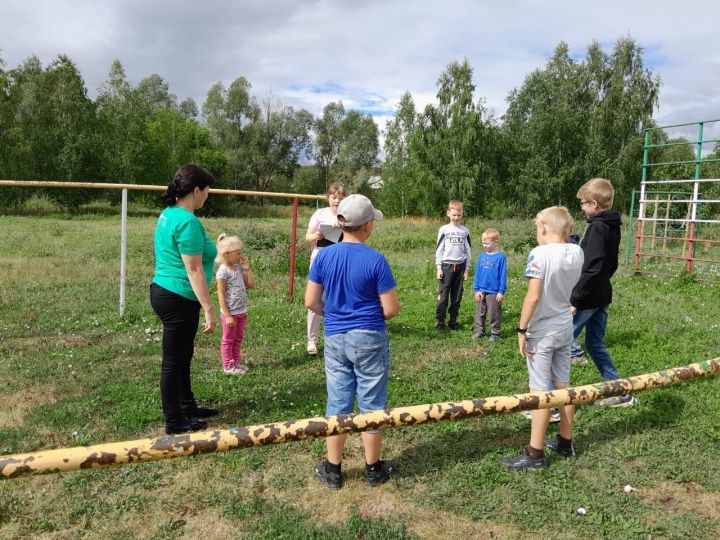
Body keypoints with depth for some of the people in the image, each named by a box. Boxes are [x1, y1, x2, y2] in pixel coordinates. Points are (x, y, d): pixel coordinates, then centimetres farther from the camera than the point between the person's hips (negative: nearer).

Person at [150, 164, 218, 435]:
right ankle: (174, 421, 17)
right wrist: (209, 310, -20)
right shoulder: (188, 222, -21)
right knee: (174, 361, 3)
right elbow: (194, 271, -23)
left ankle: (187, 406, 36)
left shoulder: (168, 214, 10)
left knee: (182, 357, 21)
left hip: (164, 291, 10)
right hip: (178, 299, -10)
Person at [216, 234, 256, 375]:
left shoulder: (239, 267, 4)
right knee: (228, 340, 8)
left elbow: (251, 285, 7)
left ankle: (236, 362, 31)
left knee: (238, 339, 18)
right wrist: (227, 315, -19)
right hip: (231, 313, -7)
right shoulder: (223, 271, -18)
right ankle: (228, 366, 19)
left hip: (241, 311, 7)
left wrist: (247, 268, -3)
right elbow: (221, 295, -18)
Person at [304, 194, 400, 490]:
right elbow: (391, 309, -12)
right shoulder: (375, 260, -14)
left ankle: (333, 470, 23)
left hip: (335, 338, 3)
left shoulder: (324, 256, -4)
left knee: (337, 403, 12)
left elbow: (311, 302, -1)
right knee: (371, 403, 10)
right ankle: (373, 468, 24)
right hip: (370, 339, -3)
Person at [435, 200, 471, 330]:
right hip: (446, 265, -2)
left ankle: (453, 320, 15)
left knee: (457, 296, 6)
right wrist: (439, 267, -6)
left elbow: (467, 250, 10)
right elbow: (439, 249, 0)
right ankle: (440, 320, 4)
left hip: (460, 266, 3)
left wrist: (467, 269, 6)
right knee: (443, 295, -2)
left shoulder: (465, 231, 7)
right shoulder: (444, 229, -1)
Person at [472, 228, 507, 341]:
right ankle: (479, 331, 22)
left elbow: (503, 275, -6)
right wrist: (476, 289, 3)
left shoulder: (501, 257, -8)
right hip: (481, 291, 4)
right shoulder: (481, 256, 4)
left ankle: (495, 333, 19)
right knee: (480, 313, 11)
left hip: (494, 292, -4)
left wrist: (501, 291, -7)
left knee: (494, 314, 6)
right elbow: (477, 274, 7)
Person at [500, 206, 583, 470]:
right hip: (565, 327, 7)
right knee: (563, 385, 17)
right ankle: (565, 442, 30)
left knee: (541, 391, -3)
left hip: (542, 331, -7)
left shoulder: (540, 253, -19)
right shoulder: (576, 252, 0)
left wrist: (522, 330, -14)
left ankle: (535, 454, 5)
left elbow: (533, 296, -23)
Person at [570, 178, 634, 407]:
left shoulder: (597, 227, -18)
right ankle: (618, 391, 24)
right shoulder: (612, 227, 11)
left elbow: (591, 268, -25)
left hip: (588, 298, -9)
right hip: (602, 296, 9)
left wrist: (574, 299, -22)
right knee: (595, 344, 19)